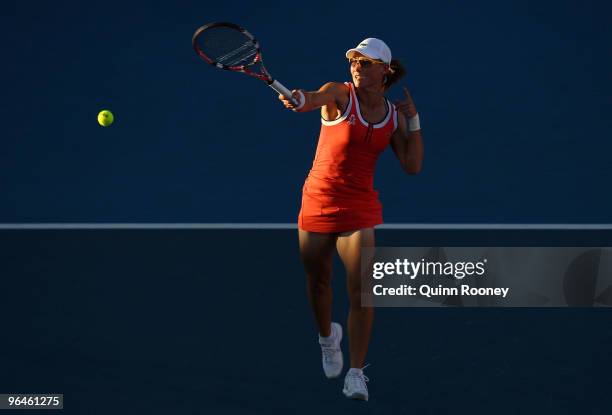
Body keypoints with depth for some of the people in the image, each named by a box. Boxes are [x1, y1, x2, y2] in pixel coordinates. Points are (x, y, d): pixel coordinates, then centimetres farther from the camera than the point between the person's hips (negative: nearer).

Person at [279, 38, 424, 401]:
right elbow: (314, 99, -32)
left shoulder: (394, 116, 3)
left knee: (361, 292, -11)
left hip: (359, 208, 1)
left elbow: (413, 166, 2)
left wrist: (413, 120, -2)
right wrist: (297, 99, -55)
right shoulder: (339, 94, -8)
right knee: (319, 281, 14)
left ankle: (356, 374, -2)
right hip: (318, 202, -1)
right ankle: (328, 337, 46)